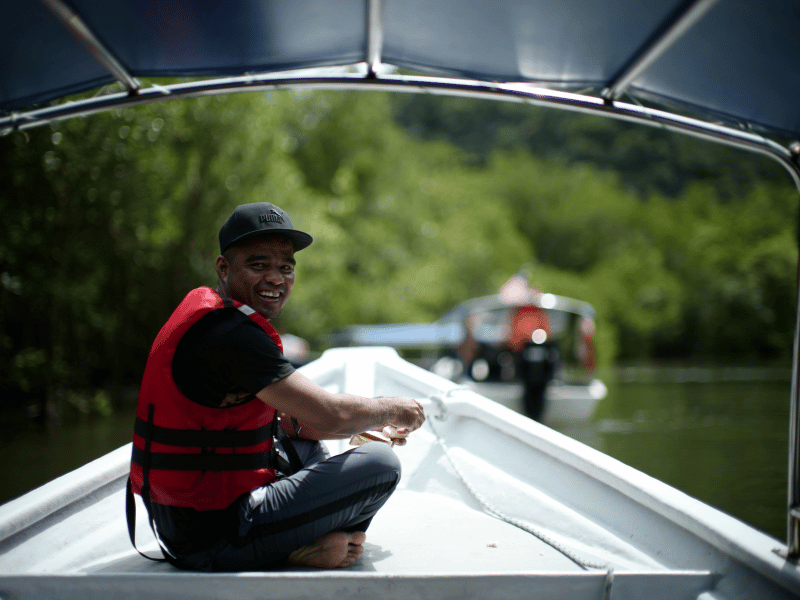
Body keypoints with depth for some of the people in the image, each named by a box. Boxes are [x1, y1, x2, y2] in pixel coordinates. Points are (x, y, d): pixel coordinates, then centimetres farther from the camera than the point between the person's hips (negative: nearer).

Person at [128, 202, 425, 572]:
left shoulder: (207, 316, 12)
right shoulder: (233, 333, -20)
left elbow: (287, 419, 19)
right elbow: (331, 415, -20)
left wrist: (369, 427, 12)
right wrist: (393, 410, 0)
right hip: (215, 541, -10)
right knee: (380, 463, -10)